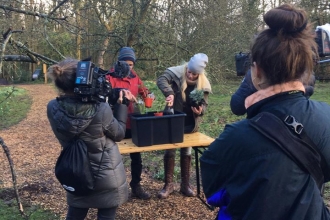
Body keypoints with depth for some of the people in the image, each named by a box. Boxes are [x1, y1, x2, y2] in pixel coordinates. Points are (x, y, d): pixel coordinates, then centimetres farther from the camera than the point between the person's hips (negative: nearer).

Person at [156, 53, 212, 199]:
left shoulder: (203, 84, -7)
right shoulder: (177, 72, -15)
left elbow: (204, 104, -2)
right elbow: (161, 80, -30)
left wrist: (200, 111, -25)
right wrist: (169, 93, -47)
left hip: (190, 123, 2)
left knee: (186, 152, 14)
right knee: (170, 151, 4)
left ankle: (185, 185, 27)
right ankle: (168, 184, 19)